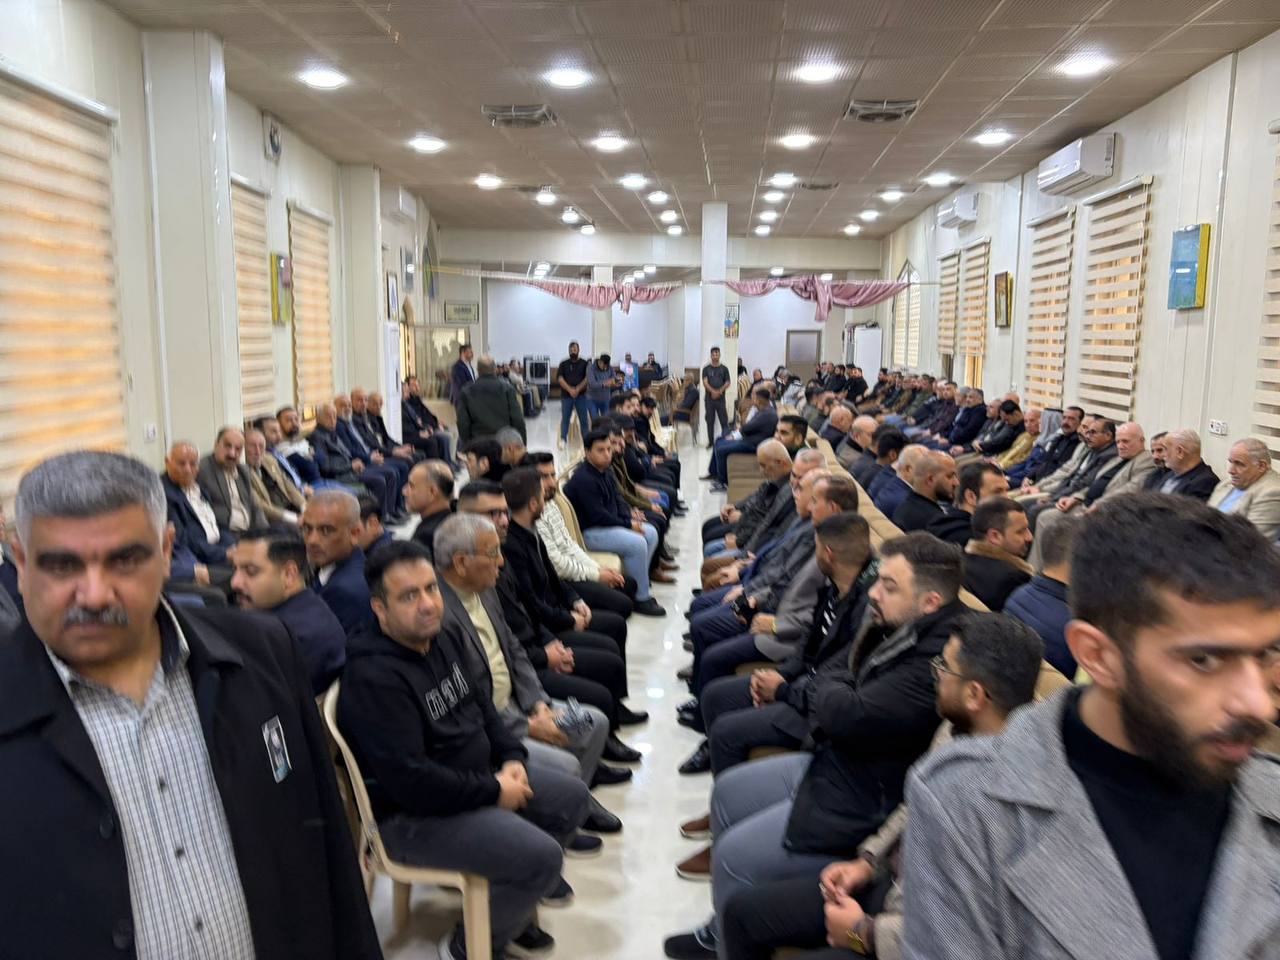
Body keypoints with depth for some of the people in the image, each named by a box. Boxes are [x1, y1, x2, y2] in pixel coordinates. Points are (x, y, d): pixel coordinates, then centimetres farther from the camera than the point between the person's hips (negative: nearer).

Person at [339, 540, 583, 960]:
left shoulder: (445, 636, 1)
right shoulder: (374, 677, -27)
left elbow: (480, 704, 14)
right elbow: (410, 781, -30)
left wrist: (511, 758, -2)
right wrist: (494, 792, -20)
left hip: (477, 776, 9)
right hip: (414, 812, -9)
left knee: (572, 799, 12)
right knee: (542, 859, -21)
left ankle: (507, 902, 25)